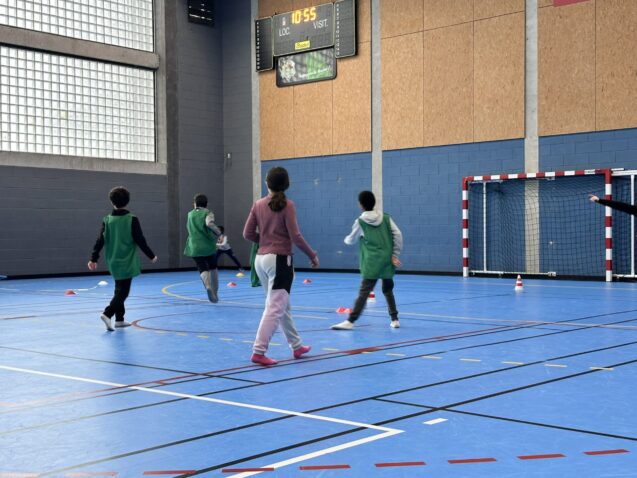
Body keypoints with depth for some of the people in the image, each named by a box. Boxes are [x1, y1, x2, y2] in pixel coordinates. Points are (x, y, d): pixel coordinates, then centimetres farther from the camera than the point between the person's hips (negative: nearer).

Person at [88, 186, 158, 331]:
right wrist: (151, 256, 2)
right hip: (127, 263, -5)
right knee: (122, 291, -3)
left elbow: (100, 240, -1)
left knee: (119, 290, 18)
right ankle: (107, 314, -21)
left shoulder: (107, 220, 0)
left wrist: (94, 259, 5)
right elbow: (140, 240, -9)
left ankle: (119, 319, 22)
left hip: (113, 262, 5)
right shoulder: (132, 220, -10)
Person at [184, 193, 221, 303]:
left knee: (203, 269, -4)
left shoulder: (190, 214, 13)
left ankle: (208, 286, -36)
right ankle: (215, 293, 21)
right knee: (213, 268, 21)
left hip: (195, 247, 1)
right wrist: (218, 232, -6)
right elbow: (209, 223, -21)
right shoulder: (208, 213, 0)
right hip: (209, 245, -1)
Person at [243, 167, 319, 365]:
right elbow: (295, 237, -14)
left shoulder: (258, 205, 4)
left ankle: (296, 345, 30)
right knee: (275, 308, -3)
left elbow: (248, 233, 4)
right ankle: (258, 351, -9)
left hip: (261, 259, 6)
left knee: (282, 305, 18)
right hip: (280, 260, -6)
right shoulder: (287, 206, -11)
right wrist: (312, 255, -3)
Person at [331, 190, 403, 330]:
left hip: (372, 263, -4)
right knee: (388, 290, 19)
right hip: (387, 261, 4)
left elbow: (351, 240, 12)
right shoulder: (386, 218, 8)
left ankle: (350, 321, -15)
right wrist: (395, 255, 3)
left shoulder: (360, 221, 0)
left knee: (364, 292, -9)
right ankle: (394, 320, 19)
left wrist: (346, 239, 36)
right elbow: (398, 235, 1)